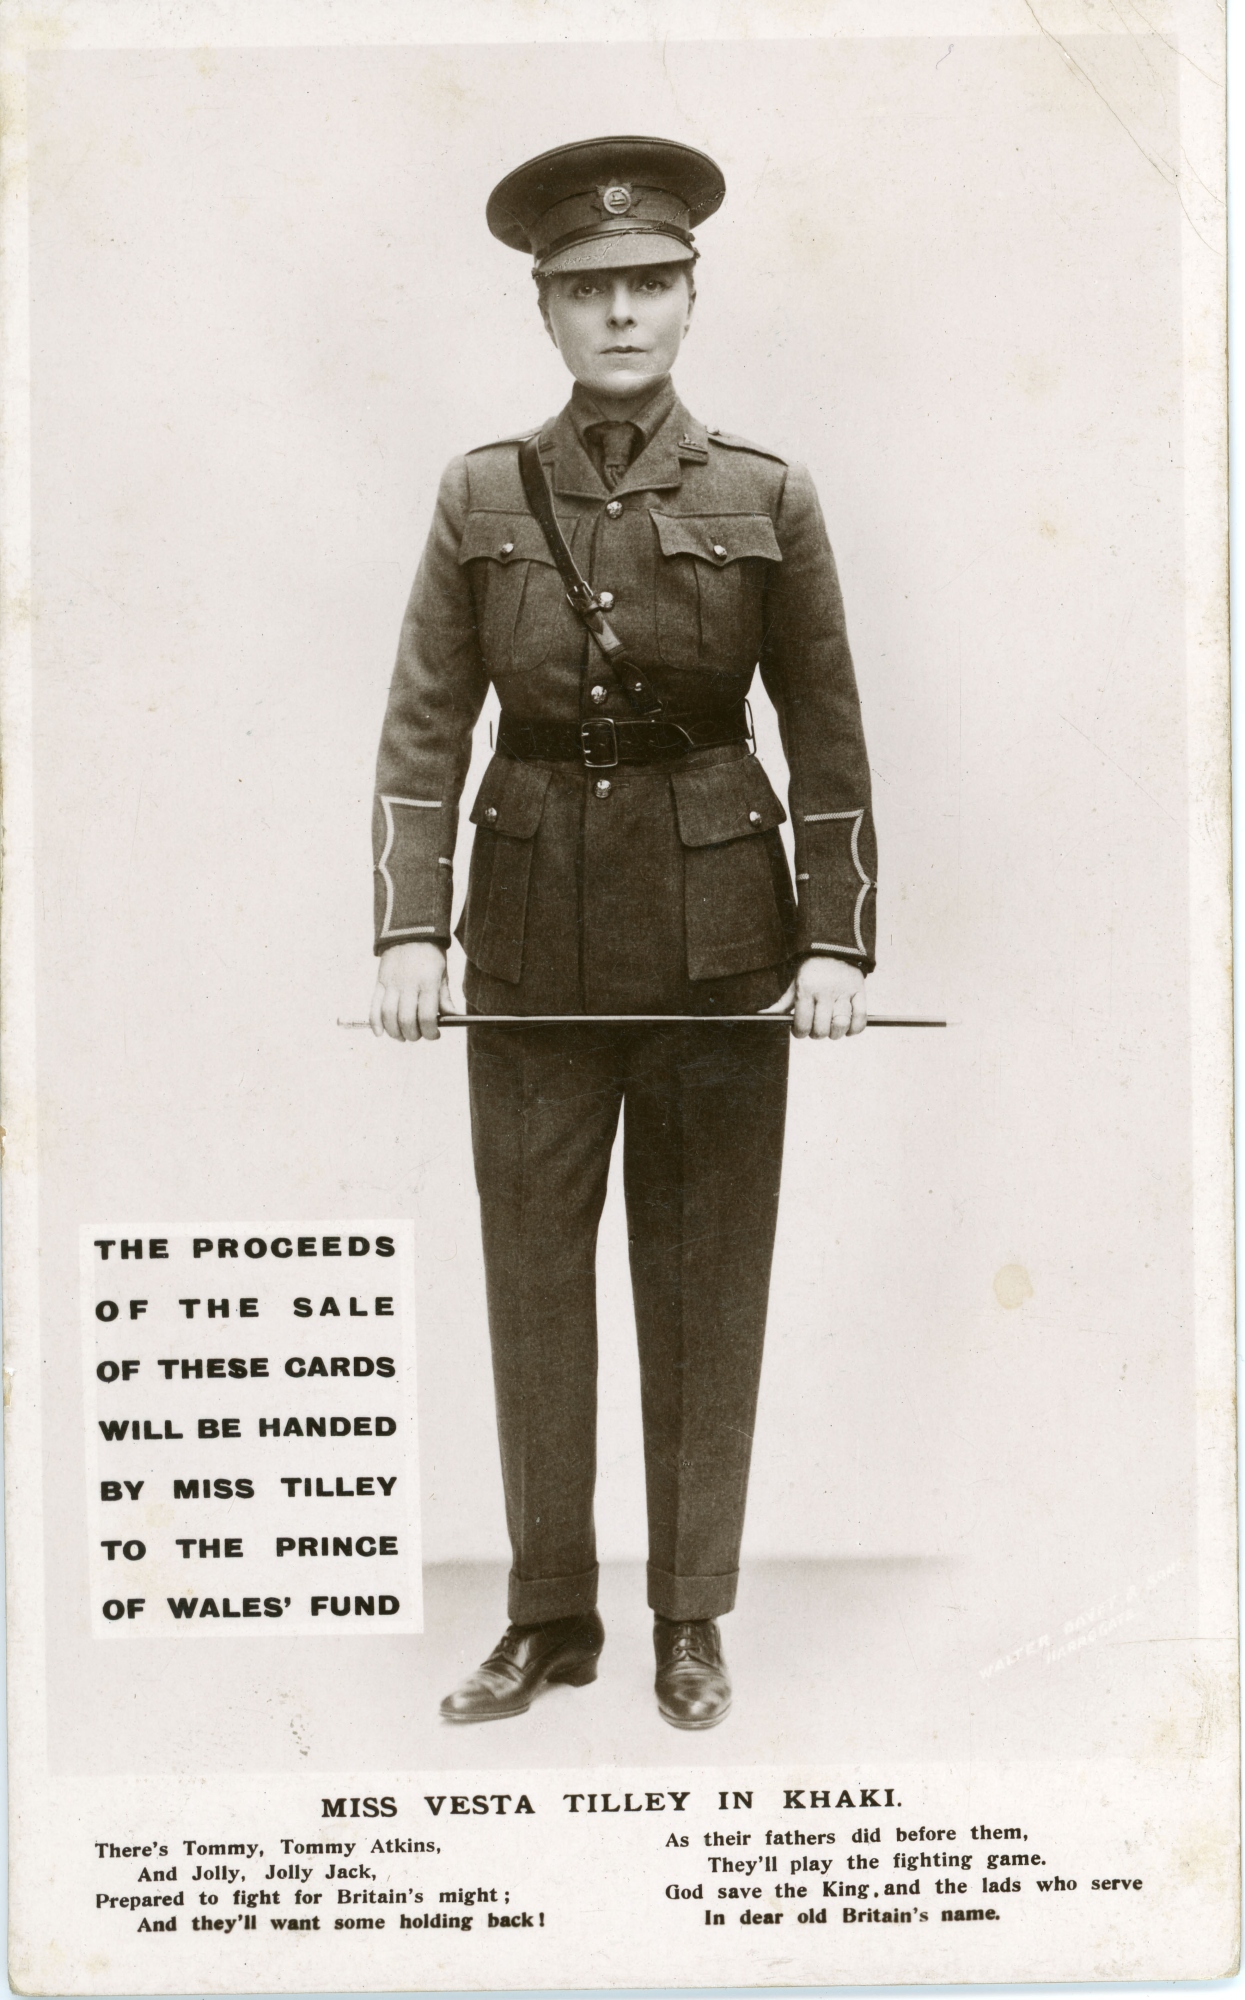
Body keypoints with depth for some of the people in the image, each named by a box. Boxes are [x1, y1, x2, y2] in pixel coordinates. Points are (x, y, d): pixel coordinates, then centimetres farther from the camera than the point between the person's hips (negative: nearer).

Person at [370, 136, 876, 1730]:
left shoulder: (766, 501, 1)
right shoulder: (481, 498, 4)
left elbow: (829, 741, 1)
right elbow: (423, 728, 0)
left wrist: (838, 940, -7)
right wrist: (407, 928, -11)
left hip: (717, 932, -1)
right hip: (534, 929, 1)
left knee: (706, 1279, 6)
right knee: (532, 1270, 6)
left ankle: (692, 1617, 21)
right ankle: (549, 1615, 21)